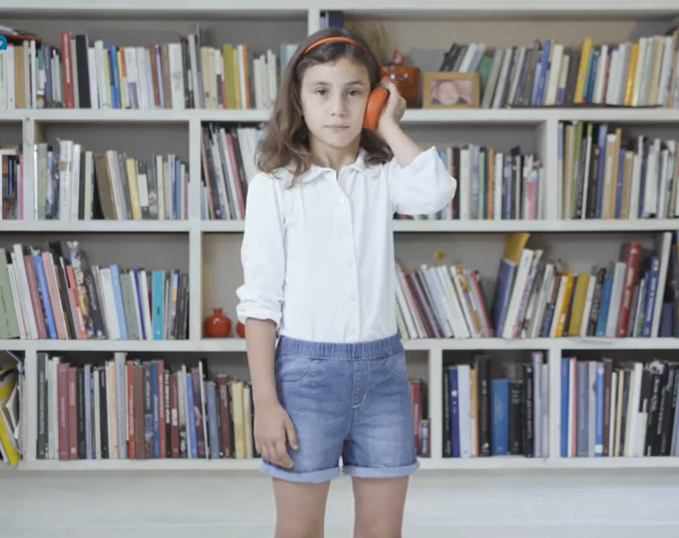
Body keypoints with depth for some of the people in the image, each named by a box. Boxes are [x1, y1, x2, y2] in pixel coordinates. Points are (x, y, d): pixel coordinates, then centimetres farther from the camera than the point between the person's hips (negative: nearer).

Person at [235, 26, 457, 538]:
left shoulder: (384, 176, 4)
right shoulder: (273, 186, -4)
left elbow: (437, 193, -19)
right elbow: (260, 300, -5)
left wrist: (389, 126, -6)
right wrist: (265, 402, -9)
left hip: (382, 366, 3)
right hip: (306, 368, -2)